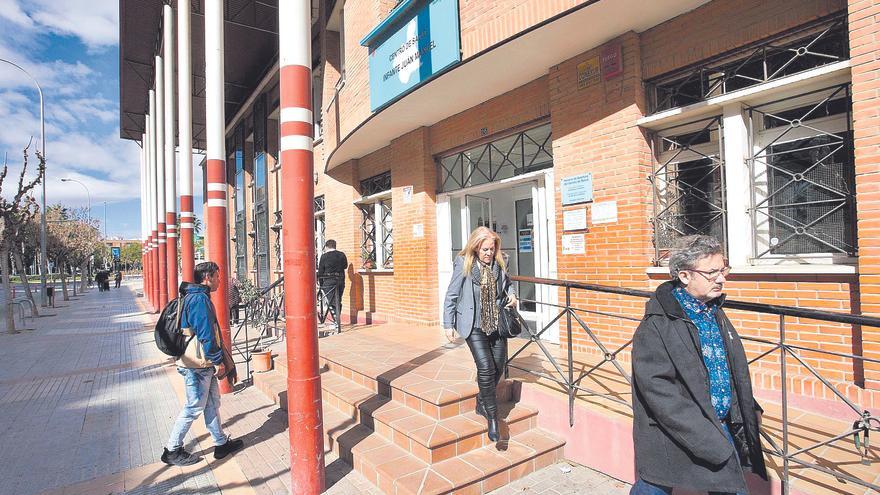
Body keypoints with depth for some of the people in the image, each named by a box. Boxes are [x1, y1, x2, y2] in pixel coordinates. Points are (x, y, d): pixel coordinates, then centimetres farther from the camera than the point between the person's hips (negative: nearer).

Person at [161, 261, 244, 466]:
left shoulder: (192, 297, 14)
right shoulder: (200, 299, -20)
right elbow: (206, 334, -23)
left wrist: (218, 359, 22)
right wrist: (218, 361, -16)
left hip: (203, 363, 10)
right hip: (198, 364, -10)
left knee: (212, 402, 16)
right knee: (195, 407, 3)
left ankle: (221, 443, 26)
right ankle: (172, 451, 17)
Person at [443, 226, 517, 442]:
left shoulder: (499, 263, 2)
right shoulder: (463, 264, -9)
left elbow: (507, 283, 22)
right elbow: (451, 296, -4)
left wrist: (511, 294, 1)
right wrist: (448, 324, -5)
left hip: (497, 323, 5)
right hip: (474, 325, -5)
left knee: (499, 366, 11)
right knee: (486, 369, -10)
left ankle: (482, 403, 35)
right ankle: (492, 417, 6)